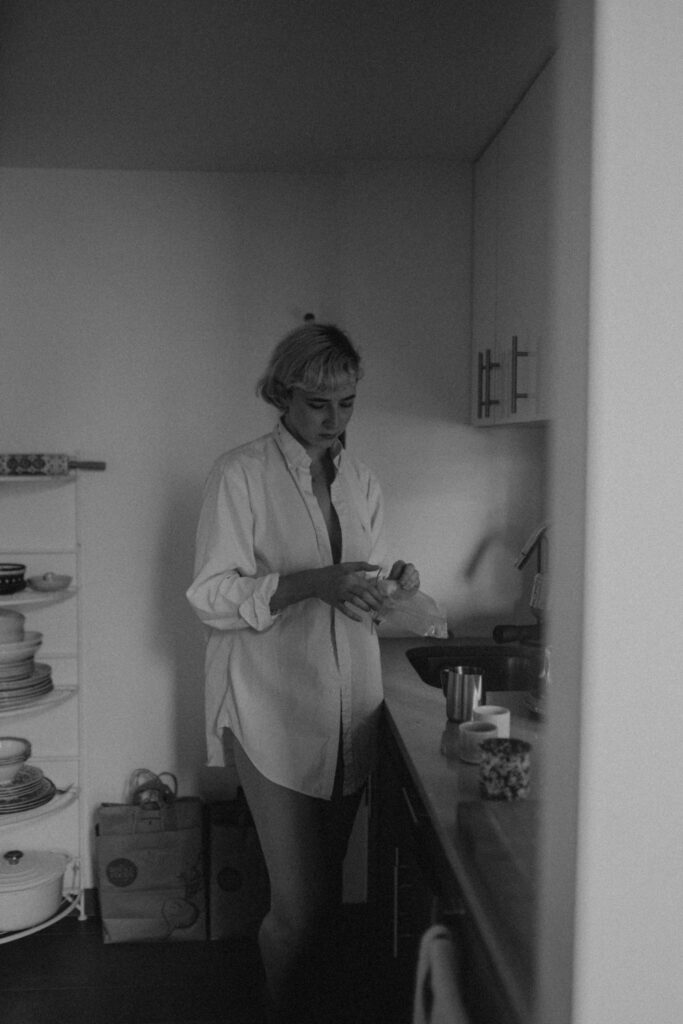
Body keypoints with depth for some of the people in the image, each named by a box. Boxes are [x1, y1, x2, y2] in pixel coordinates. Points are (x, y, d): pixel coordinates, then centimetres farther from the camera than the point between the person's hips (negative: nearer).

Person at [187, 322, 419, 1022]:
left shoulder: (360, 483, 11)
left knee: (326, 894, 15)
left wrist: (393, 584, -5)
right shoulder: (240, 474, -6)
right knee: (299, 904, -2)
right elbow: (211, 596, -11)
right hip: (274, 711, -5)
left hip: (350, 711, 5)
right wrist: (313, 582, -23)